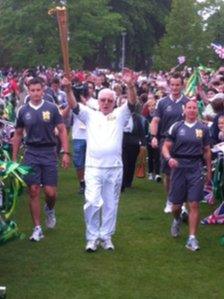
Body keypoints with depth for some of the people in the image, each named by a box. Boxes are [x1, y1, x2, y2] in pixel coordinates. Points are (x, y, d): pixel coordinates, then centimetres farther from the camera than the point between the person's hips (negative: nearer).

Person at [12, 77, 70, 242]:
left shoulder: (51, 108, -2)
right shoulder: (23, 111, 4)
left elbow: (62, 130, 0)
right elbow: (18, 135, 11)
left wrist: (66, 153, -8)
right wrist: (14, 158, 8)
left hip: (49, 153, -1)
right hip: (31, 154, 1)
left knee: (51, 192, -2)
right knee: (33, 191, -1)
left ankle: (50, 210, 33)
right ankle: (37, 228, 7)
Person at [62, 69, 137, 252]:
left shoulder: (120, 115, 8)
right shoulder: (90, 115, 10)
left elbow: (132, 103, -8)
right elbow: (74, 106, -3)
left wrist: (130, 85, -27)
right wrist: (68, 89, -23)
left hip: (114, 168, 1)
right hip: (93, 167, -1)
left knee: (111, 204, 8)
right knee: (92, 202, -9)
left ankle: (106, 237, 21)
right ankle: (92, 237, 5)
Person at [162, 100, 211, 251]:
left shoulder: (203, 129, 5)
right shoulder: (176, 127, 3)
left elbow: (207, 151, 12)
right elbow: (165, 147, 2)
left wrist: (209, 170, 12)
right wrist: (169, 158, -18)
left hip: (196, 168, 0)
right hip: (179, 167, 0)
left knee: (194, 204, -7)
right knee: (176, 204, 8)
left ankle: (192, 238, -2)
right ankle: (177, 220, 43)